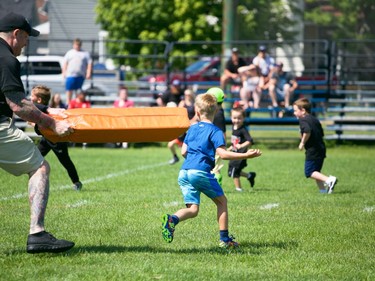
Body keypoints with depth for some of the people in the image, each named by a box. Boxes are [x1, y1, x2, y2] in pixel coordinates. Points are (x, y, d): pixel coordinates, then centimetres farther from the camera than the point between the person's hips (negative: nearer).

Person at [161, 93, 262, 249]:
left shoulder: (192, 128, 19)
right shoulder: (215, 131, 0)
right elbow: (222, 153, -12)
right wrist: (246, 155, -12)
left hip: (184, 172, 5)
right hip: (201, 171, -5)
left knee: (193, 209, 4)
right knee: (221, 201, 13)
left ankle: (172, 219, -26)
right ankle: (224, 239, 11)